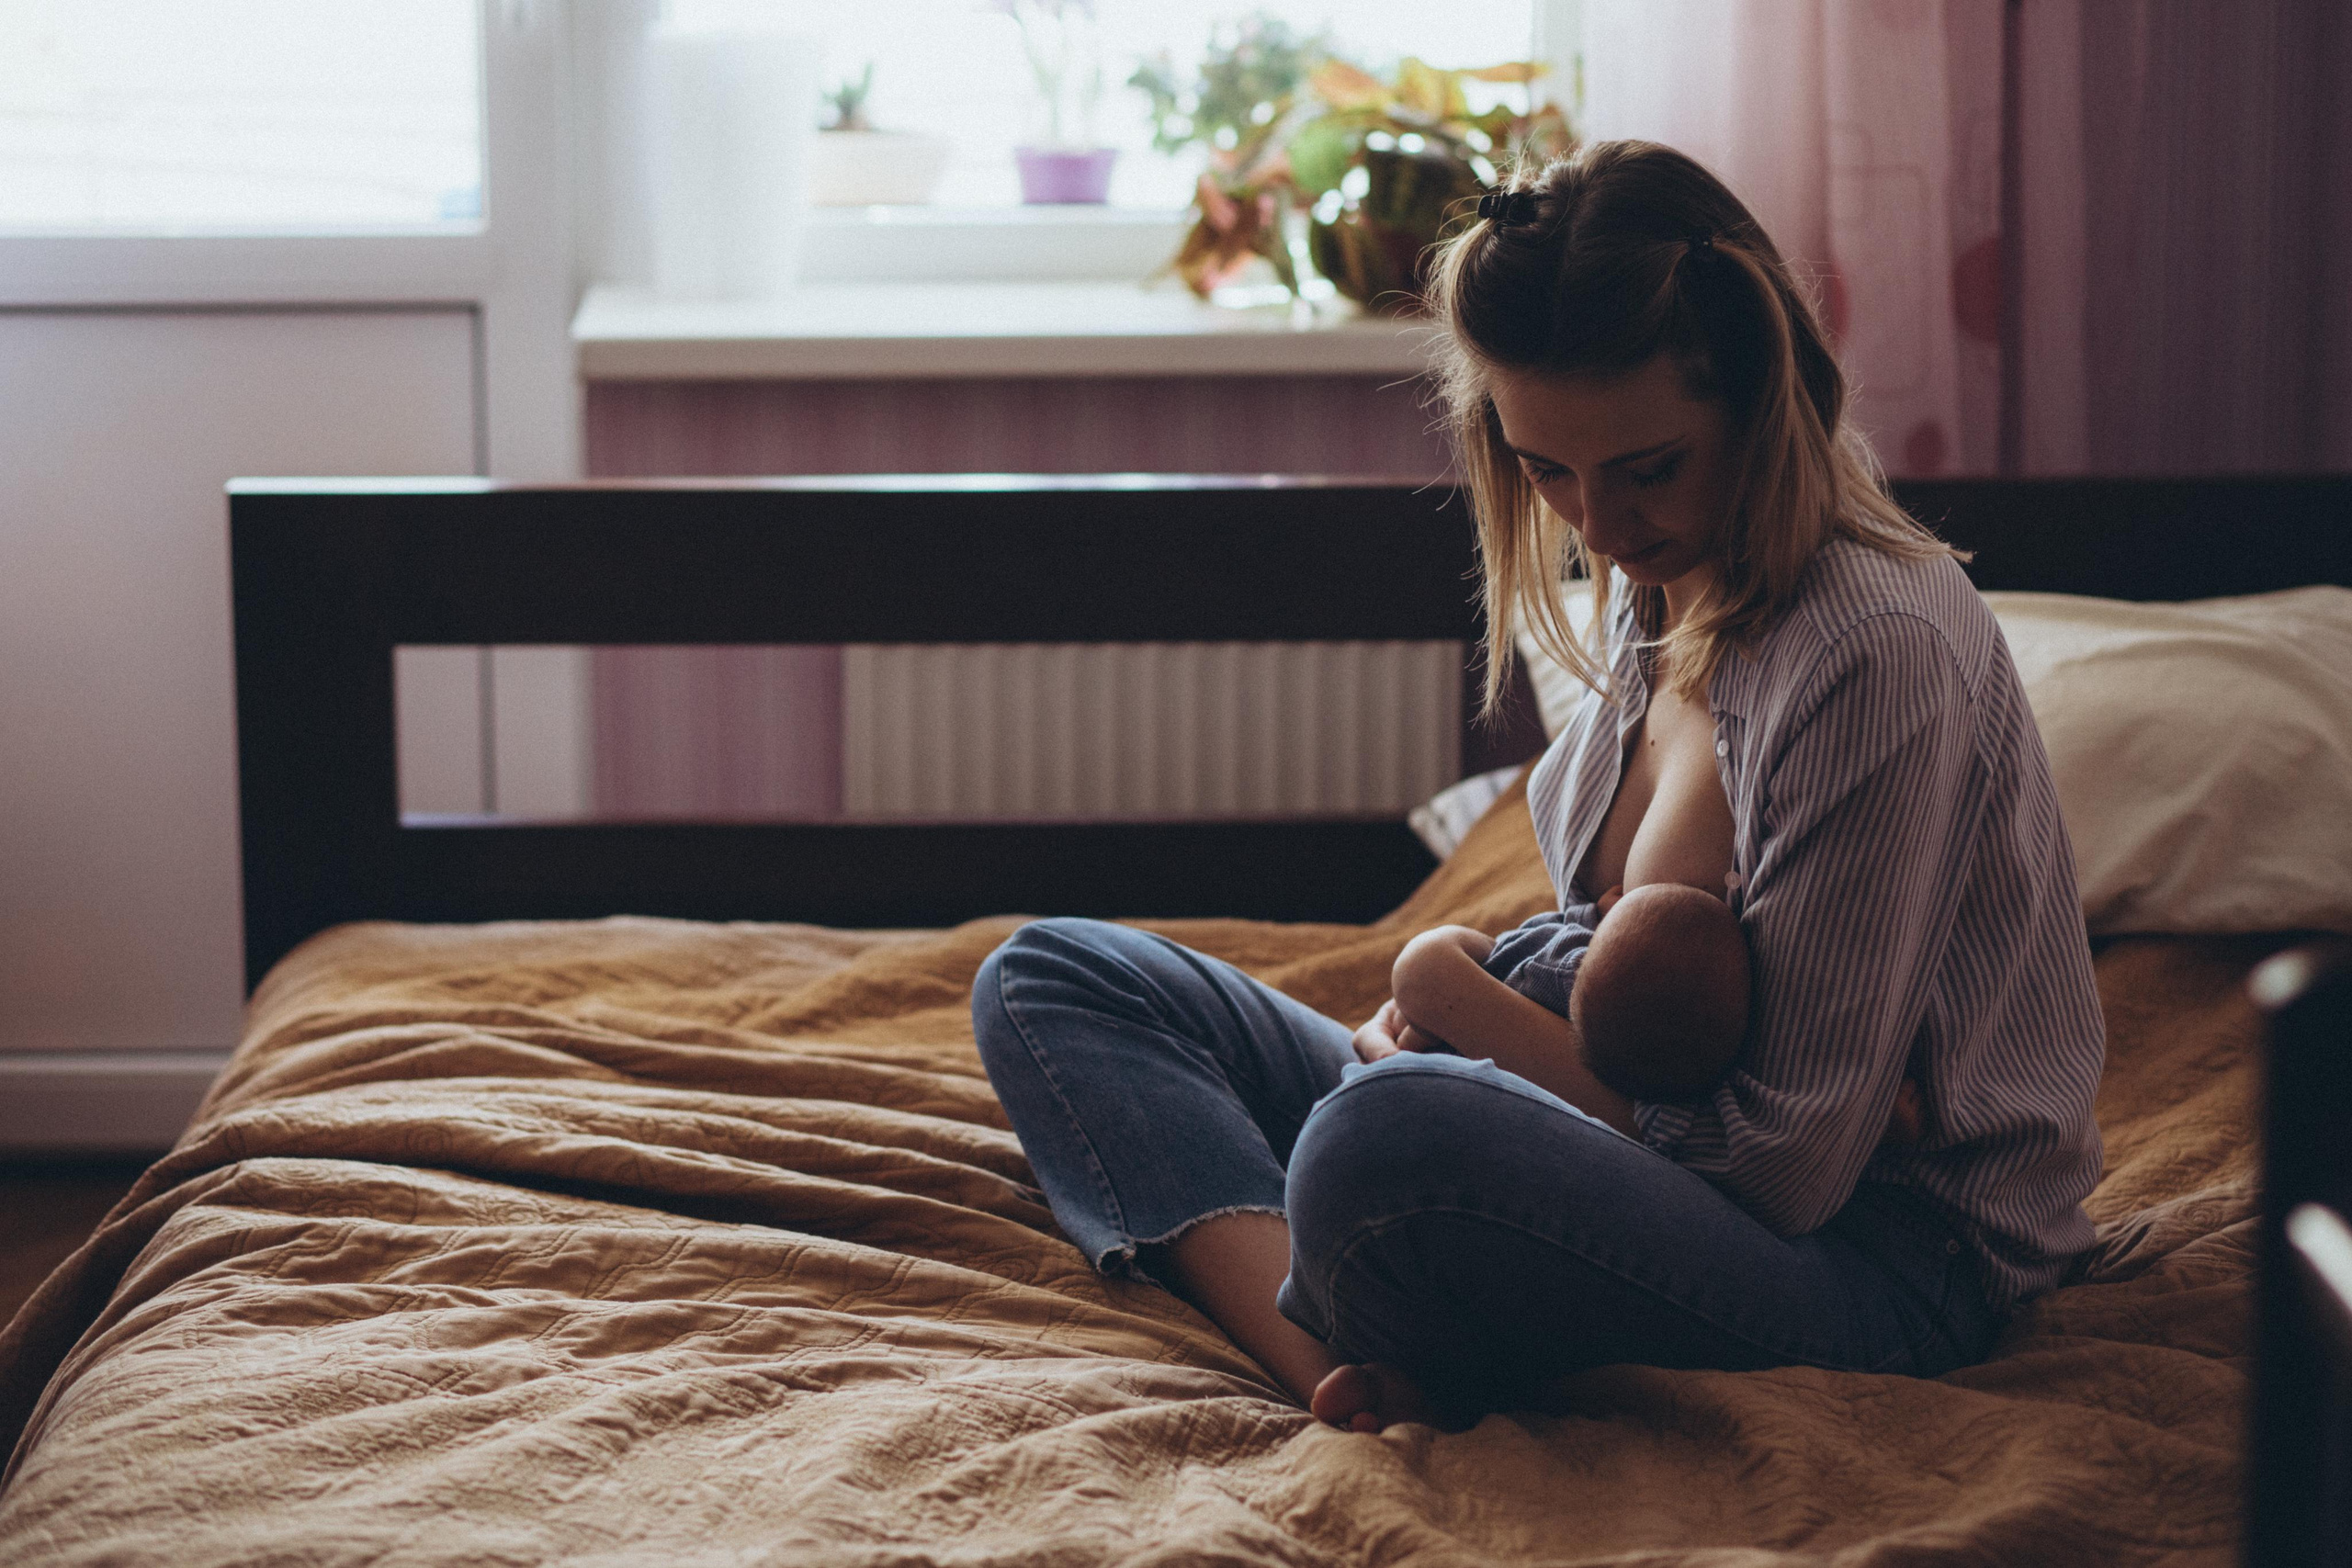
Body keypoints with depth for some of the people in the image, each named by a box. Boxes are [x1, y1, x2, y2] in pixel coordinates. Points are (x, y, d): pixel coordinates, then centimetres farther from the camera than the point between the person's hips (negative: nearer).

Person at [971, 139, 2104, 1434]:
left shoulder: (1878, 653, -21)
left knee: (1387, 1142, -43)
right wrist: (1464, 1001, -2)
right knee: (1051, 980, 6)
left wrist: (1475, 1008, -11)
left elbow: (1788, 1166, -21)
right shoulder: (1664, 585, 6)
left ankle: (1375, 1369, -9)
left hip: (1881, 1258, -10)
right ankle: (1347, 1368, -18)